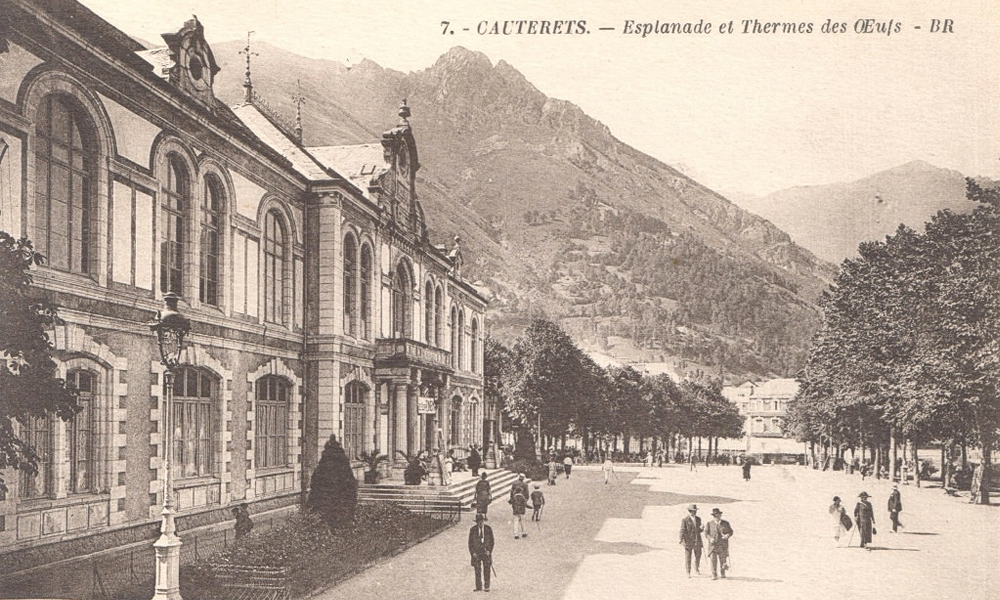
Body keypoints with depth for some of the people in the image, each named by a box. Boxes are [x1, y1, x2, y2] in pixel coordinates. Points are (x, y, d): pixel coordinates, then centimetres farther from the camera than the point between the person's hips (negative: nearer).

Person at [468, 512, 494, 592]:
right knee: (477, 570, 0)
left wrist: (489, 551, -8)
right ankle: (479, 587, 5)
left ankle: (487, 587, 11)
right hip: (476, 553, 0)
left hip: (486, 552, 0)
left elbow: (491, 541, 3)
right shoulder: (473, 530, -2)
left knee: (487, 570, 2)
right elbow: (470, 542, 2)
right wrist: (472, 552, -8)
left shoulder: (488, 529, -2)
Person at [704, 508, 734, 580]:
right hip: (713, 544, -1)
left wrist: (727, 535, -14)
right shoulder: (709, 524, 5)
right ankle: (714, 575, -3)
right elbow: (706, 533, 2)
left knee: (723, 559, 0)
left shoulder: (726, 523, 7)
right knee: (713, 559, -8)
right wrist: (710, 538, -17)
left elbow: (730, 531, 8)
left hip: (723, 545, 1)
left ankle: (722, 573, 21)